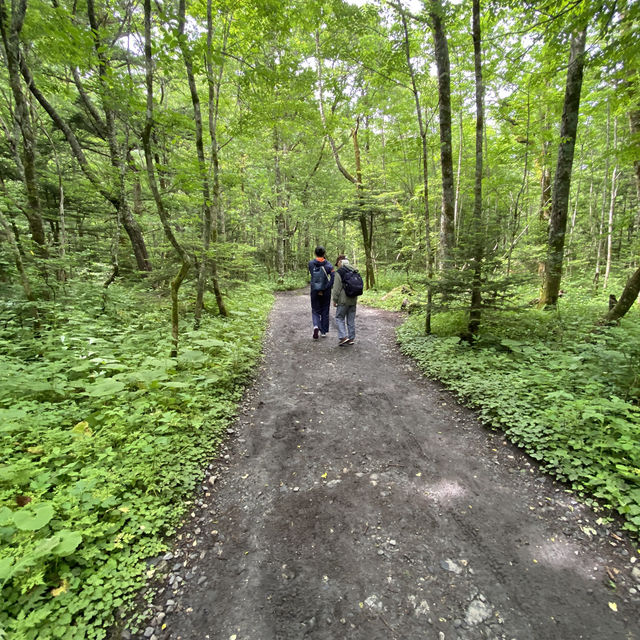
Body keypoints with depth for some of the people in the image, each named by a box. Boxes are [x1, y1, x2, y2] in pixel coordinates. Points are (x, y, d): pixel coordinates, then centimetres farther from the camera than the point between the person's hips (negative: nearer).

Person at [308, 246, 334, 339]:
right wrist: (327, 288, -13)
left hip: (314, 291, 0)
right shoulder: (328, 264, -8)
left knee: (315, 311, 13)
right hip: (326, 292, 0)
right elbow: (333, 277, -17)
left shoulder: (311, 263, -5)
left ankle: (316, 326, -14)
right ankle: (324, 332, 20)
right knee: (325, 311, 13)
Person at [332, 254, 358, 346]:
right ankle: (351, 338, 15)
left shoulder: (339, 272, -11)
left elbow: (337, 288, -14)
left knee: (339, 318, 3)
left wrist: (334, 300, -6)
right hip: (353, 300, 7)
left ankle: (343, 337, -7)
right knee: (351, 320, 11)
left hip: (343, 300, -7)